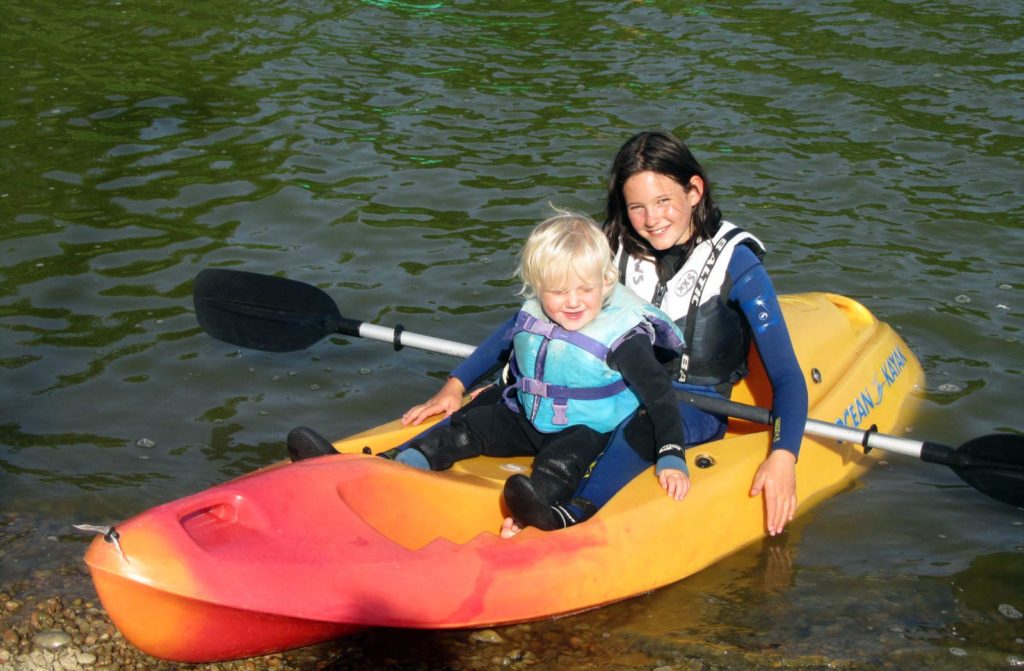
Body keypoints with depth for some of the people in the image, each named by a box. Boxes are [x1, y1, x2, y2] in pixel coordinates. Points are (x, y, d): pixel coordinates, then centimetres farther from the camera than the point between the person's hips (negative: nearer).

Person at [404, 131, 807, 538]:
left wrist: (783, 455, -31)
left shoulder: (733, 263, -9)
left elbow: (787, 376, -13)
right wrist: (457, 383, -5)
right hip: (620, 394, 6)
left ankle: (575, 514, -62)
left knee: (644, 424, -40)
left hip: (695, 409, -6)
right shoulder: (616, 252, 3)